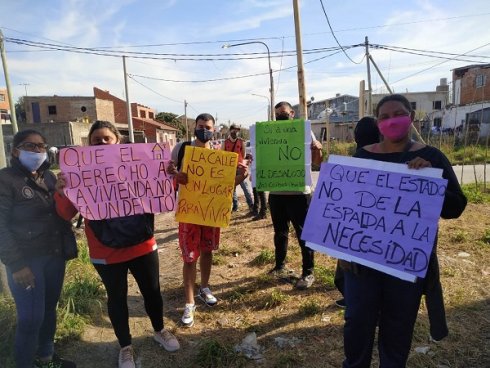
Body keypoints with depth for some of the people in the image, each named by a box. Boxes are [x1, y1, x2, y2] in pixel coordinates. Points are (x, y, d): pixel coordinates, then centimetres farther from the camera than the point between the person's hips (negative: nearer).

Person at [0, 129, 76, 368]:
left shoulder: (49, 177, 9)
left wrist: (69, 243, -1)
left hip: (55, 256, 6)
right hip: (27, 260, -6)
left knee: (49, 310, 17)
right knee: (31, 318, -1)